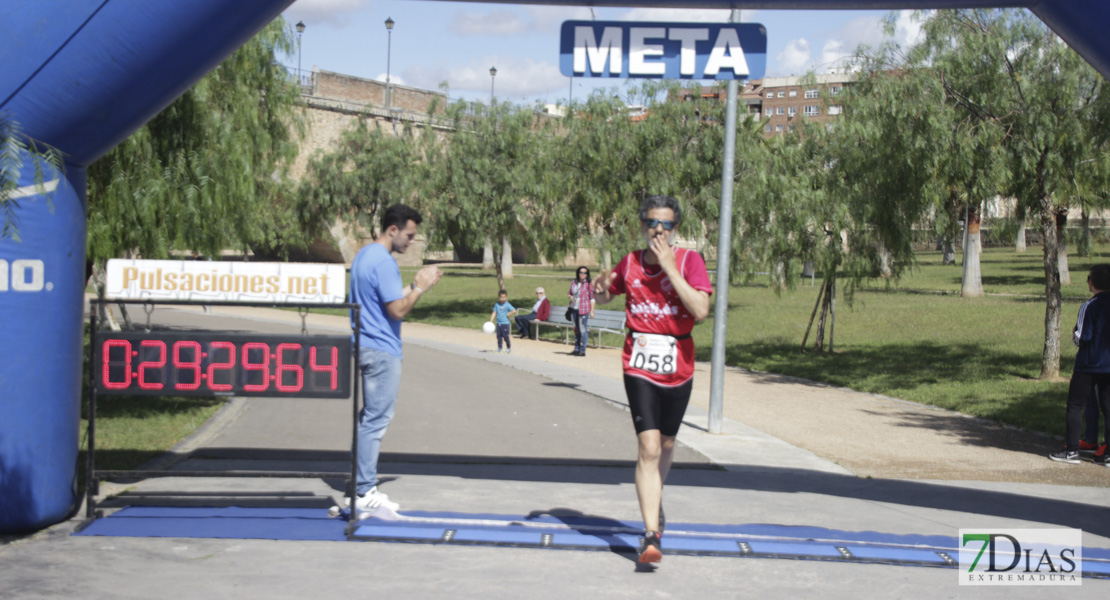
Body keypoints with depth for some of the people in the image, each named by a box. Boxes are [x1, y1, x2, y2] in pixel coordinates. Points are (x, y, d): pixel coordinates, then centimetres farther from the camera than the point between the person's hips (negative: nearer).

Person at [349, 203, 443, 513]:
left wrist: (416, 284, 13)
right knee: (376, 419, -6)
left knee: (369, 417, 16)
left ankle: (360, 484, 20)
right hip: (382, 351, -11)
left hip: (365, 347, 11)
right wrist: (420, 287, -10)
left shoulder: (364, 255, 15)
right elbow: (398, 310, -20)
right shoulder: (383, 262, -18)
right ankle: (365, 492, -3)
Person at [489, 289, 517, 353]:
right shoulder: (497, 305, 5)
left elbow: (514, 311, -15)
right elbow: (494, 313, 7)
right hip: (498, 323, 5)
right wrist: (491, 321, 2)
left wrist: (508, 314, -10)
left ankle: (508, 348, 10)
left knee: (505, 336, -3)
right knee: (499, 336, 9)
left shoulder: (507, 305, -9)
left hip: (505, 323, -5)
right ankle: (499, 348, 20)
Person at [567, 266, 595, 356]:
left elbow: (592, 298, -4)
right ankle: (576, 349, 22)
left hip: (583, 310, -6)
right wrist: (570, 296, -1)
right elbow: (569, 293, 23)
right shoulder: (574, 283, 9)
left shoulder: (588, 284, -5)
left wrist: (592, 311, -9)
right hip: (574, 308, 6)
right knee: (576, 329, 14)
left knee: (583, 330, -6)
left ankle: (582, 351, -3)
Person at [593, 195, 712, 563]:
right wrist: (601, 287, -4)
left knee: (666, 445, 17)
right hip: (639, 365, 0)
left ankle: (654, 502, 45)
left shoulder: (689, 260, -6)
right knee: (648, 447, -13)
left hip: (678, 367, 0)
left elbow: (701, 311, -21)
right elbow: (603, 298, 21)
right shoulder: (630, 263, 3)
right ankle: (651, 535, -15)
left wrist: (669, 267, -21)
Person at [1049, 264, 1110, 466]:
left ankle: (1072, 450, 4)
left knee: (1074, 406, 5)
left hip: (1088, 366, -5)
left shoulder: (1089, 307, -12)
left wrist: (1075, 334, 5)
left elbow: (1083, 337, -15)